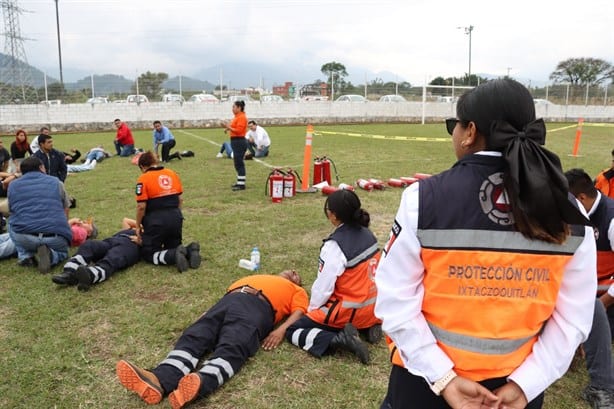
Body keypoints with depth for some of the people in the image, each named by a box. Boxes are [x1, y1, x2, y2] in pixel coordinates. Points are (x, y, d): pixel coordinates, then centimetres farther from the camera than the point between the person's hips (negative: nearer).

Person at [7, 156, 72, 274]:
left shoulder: (13, 185, 17)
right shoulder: (55, 182, 16)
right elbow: (65, 213, 25)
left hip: (24, 238, 1)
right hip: (55, 237, -1)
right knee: (62, 251, 32)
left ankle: (25, 256, 12)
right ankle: (50, 255, -3)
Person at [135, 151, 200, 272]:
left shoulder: (143, 179, -9)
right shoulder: (172, 174, 8)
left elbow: (141, 206, -12)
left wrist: (138, 226, 1)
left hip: (156, 221, -6)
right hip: (176, 219, 6)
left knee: (149, 254, 10)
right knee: (173, 247, 25)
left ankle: (175, 255, -18)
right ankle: (189, 251, -9)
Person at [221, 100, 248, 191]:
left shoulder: (241, 117, -14)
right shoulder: (237, 117, 17)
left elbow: (239, 130, -21)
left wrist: (228, 127, -22)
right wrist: (228, 128, 7)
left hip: (239, 142, -10)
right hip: (236, 142, 10)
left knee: (239, 163, -8)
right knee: (238, 163, 15)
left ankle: (241, 185, -4)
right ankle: (239, 182, 23)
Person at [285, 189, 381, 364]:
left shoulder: (335, 245, -24)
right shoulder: (367, 234, -1)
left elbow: (323, 288, -18)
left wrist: (311, 309, 1)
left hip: (350, 312, -7)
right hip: (373, 307, 8)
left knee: (292, 331, 1)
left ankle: (338, 339, -16)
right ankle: (369, 325, 13)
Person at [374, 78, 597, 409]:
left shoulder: (424, 198, -18)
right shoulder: (568, 214, -9)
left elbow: (396, 302, -16)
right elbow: (573, 319, -5)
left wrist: (443, 378, -12)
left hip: (424, 382, -2)